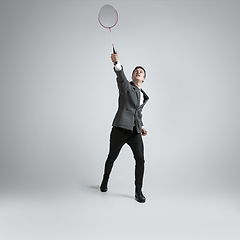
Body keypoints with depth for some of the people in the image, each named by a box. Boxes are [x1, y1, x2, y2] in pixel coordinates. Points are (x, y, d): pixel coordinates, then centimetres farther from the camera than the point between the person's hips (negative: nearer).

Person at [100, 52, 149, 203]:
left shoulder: (144, 96, 21)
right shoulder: (126, 86, 4)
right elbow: (121, 76, -19)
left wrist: (142, 127, 17)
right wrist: (117, 63, -39)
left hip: (135, 132, 4)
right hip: (120, 129, -3)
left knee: (140, 159, -11)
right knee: (112, 157, 11)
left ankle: (138, 191, 4)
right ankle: (105, 181, 36)